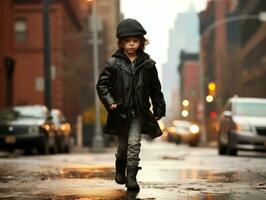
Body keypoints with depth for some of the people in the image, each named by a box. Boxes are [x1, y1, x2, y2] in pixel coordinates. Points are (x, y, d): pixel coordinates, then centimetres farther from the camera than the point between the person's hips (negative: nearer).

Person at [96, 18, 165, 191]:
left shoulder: (147, 64, 0)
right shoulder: (114, 63, -4)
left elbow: (155, 89, 7)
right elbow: (102, 84, 0)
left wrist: (159, 110, 7)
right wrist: (109, 102, -12)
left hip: (139, 113, 0)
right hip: (120, 112, 0)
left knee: (134, 144, -9)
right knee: (123, 145, 13)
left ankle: (131, 177, -4)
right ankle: (120, 170, 38)